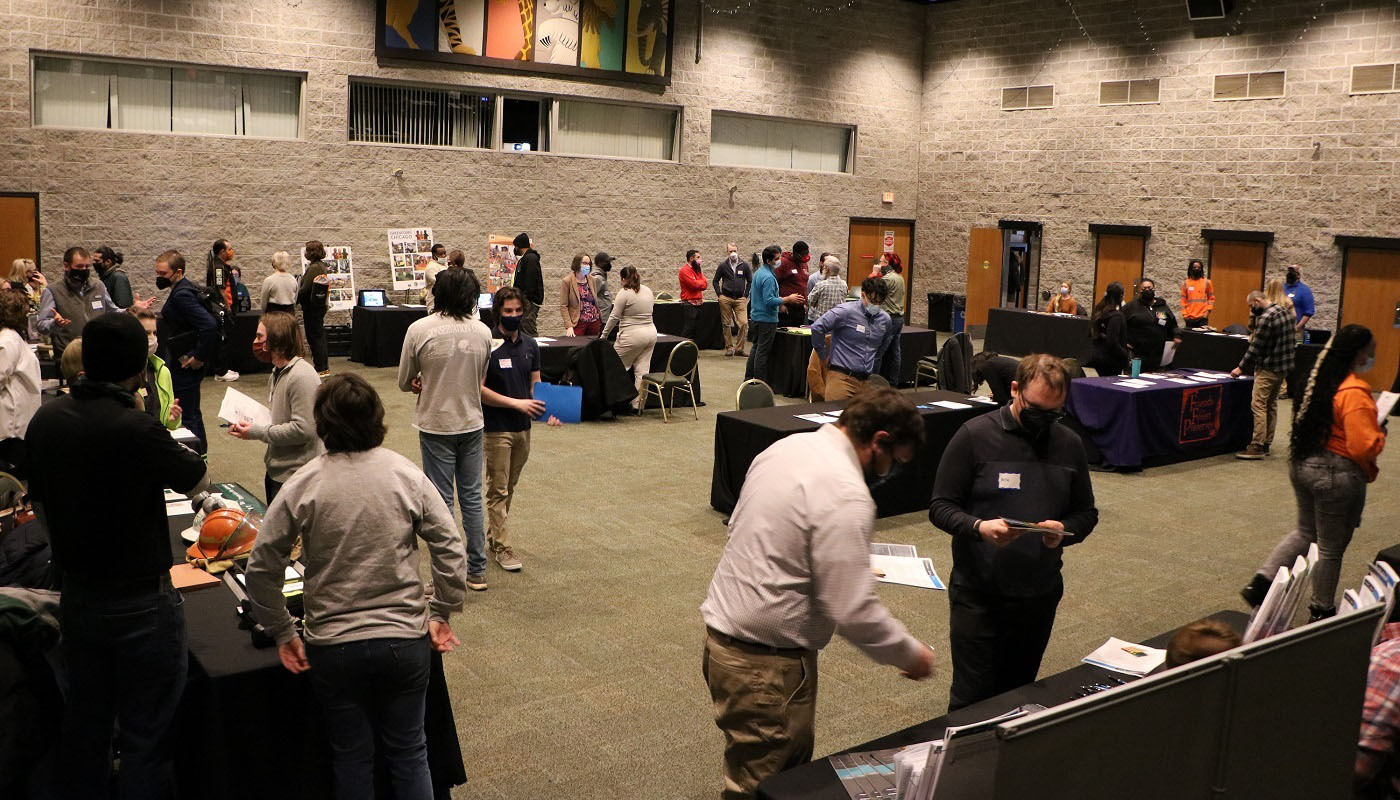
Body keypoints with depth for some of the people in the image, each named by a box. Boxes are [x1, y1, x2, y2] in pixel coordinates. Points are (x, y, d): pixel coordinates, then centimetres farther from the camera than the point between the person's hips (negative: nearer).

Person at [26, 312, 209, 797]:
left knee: (85, 721, 22)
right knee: (146, 735, 6)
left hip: (76, 595, 7)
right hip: (139, 602, -7)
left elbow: (41, 507, 9)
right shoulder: (134, 429, -26)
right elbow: (198, 482, -10)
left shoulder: (45, 420, -3)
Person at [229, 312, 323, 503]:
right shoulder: (278, 372, 12)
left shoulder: (302, 376, -20)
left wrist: (256, 432, -17)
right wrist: (247, 426, 4)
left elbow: (303, 429, -24)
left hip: (294, 476, -10)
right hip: (276, 471, 10)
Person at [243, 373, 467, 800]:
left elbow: (261, 566, -7)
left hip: (334, 647, -1)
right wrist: (442, 613, 6)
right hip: (406, 640, 1)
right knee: (408, 753, 17)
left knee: (352, 758, 17)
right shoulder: (408, 475, -6)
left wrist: (283, 633, 4)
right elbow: (450, 548, -6)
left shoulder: (304, 484, -9)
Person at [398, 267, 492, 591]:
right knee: (472, 498, 13)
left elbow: (404, 382, -3)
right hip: (472, 423, 3)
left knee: (441, 501, 5)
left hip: (436, 425, -3)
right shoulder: (483, 332, -4)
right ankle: (477, 572, 20)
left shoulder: (419, 330, -13)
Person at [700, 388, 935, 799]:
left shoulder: (786, 446, 4)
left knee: (792, 764, 21)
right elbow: (854, 612, -21)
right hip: (766, 661, -9)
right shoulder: (847, 497, -22)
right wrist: (912, 654, -4)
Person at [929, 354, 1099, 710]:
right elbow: (940, 507, -7)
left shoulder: (1069, 445, 6)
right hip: (978, 593, -4)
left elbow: (1086, 513, 13)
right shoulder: (975, 435, -8)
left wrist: (1065, 531, -10)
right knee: (972, 699, 0)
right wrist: (978, 527, -26)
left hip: (1040, 596, 4)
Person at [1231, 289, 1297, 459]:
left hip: (1268, 369, -10)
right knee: (1271, 405, 13)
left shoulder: (1266, 318, -18)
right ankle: (1266, 443, 18)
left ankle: (1257, 447, -11)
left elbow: (1256, 348, -17)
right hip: (1283, 367, 10)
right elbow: (1292, 342, 20)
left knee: (1259, 405, -9)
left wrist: (1241, 367, -9)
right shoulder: (1283, 312, 12)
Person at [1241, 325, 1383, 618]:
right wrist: (1380, 434, -4)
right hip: (1337, 474, -7)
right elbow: (1365, 448, -25)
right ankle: (1322, 611, 26)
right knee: (1331, 547, 10)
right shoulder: (1355, 393, -23)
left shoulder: (1322, 379, 1)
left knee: (1306, 531, 24)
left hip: (1302, 463, 7)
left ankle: (1262, 581, 13)